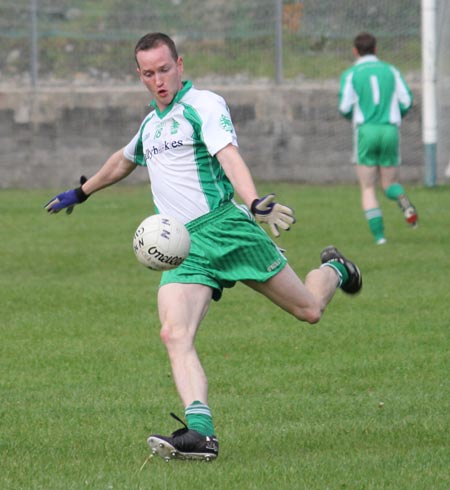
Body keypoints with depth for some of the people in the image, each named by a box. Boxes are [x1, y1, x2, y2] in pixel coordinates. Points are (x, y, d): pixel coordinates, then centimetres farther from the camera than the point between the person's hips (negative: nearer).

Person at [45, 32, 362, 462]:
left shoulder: (204, 105, -4)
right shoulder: (151, 124, 20)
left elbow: (229, 156, -21)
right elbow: (123, 161, 42)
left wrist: (255, 202, -38)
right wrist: (80, 193, 52)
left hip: (224, 228, -5)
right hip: (183, 247, 5)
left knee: (308, 310, 3)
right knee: (174, 336, -20)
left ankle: (332, 270, 39)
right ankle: (200, 432, -32)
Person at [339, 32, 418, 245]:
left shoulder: (350, 74, 1)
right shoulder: (391, 71, 9)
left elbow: (345, 108, -6)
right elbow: (406, 101, 3)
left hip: (365, 131, -2)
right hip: (390, 130, 2)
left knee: (368, 189, 5)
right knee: (390, 183, 15)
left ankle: (378, 234, -9)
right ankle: (402, 199, -20)